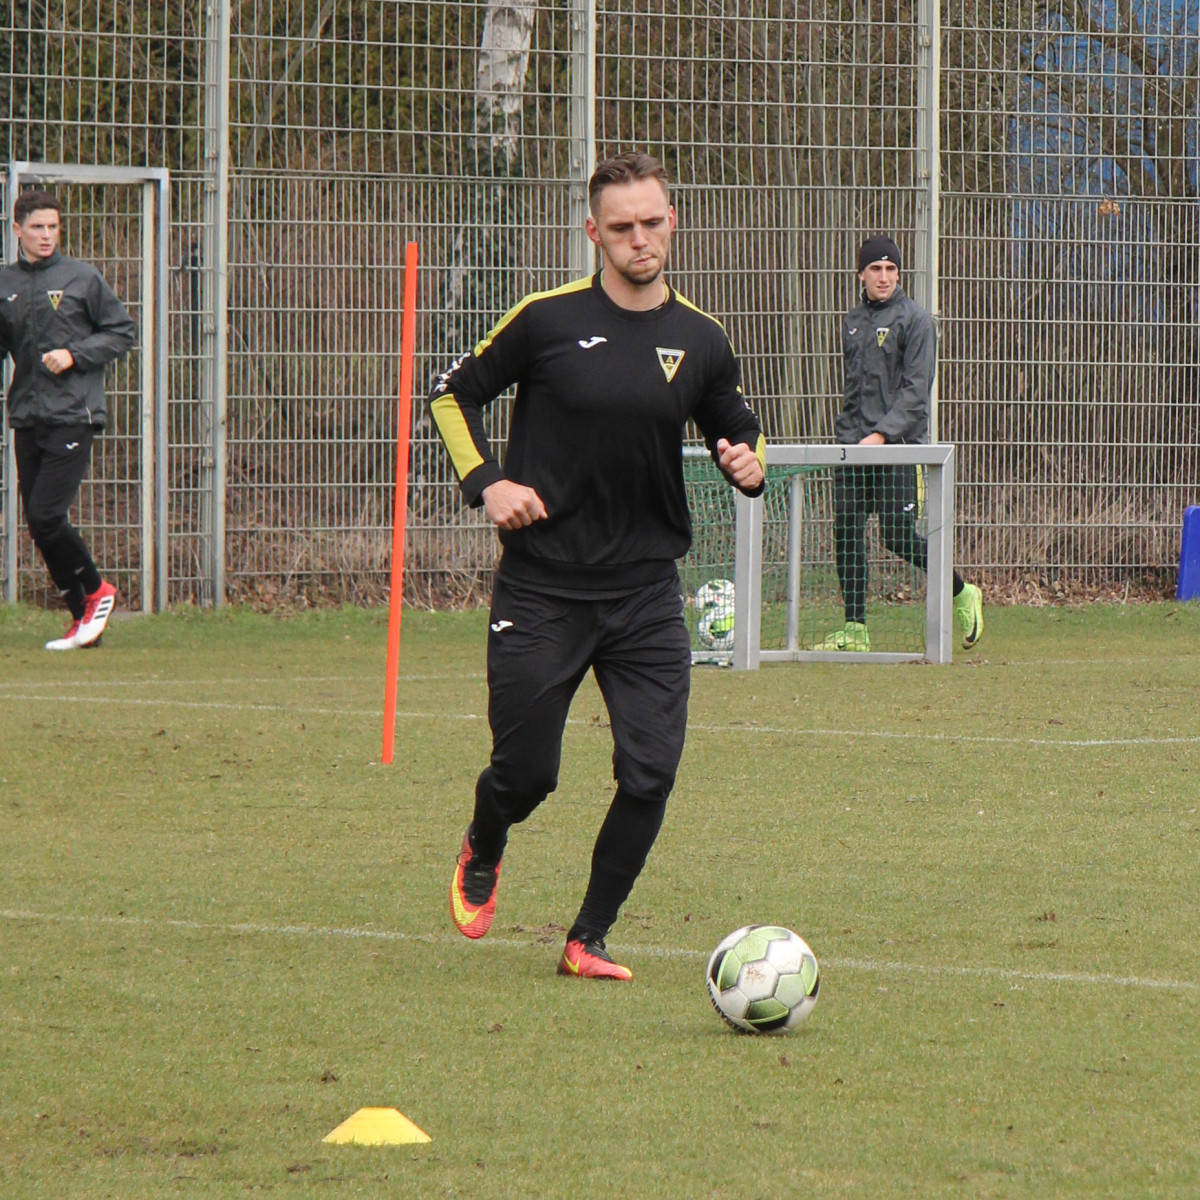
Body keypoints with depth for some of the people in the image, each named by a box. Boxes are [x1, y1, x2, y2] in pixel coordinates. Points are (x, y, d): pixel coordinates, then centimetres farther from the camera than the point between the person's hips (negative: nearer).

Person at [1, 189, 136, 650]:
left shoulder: (82, 278, -1)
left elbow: (122, 331, 4)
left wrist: (74, 355, -9)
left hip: (72, 416, -5)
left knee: (47, 515, -14)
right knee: (39, 524, 3)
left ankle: (95, 590, 8)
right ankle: (82, 614, 14)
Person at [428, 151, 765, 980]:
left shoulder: (699, 341, 3)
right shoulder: (548, 320, -6)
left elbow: (738, 430, 18)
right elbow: (454, 393, 6)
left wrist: (749, 466, -5)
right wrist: (486, 482, -8)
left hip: (646, 593, 2)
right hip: (541, 591, -2)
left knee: (651, 773, -9)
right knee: (526, 772, 3)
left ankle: (590, 939, 8)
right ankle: (481, 857, 39)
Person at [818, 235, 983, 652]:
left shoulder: (915, 320, -5)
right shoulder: (852, 321, 15)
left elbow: (915, 389, -11)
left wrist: (882, 434, -20)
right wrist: (849, 433, 14)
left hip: (898, 446, -6)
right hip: (852, 445, 6)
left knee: (898, 536, -7)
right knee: (846, 530, -2)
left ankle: (962, 595, 14)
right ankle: (854, 629, 2)